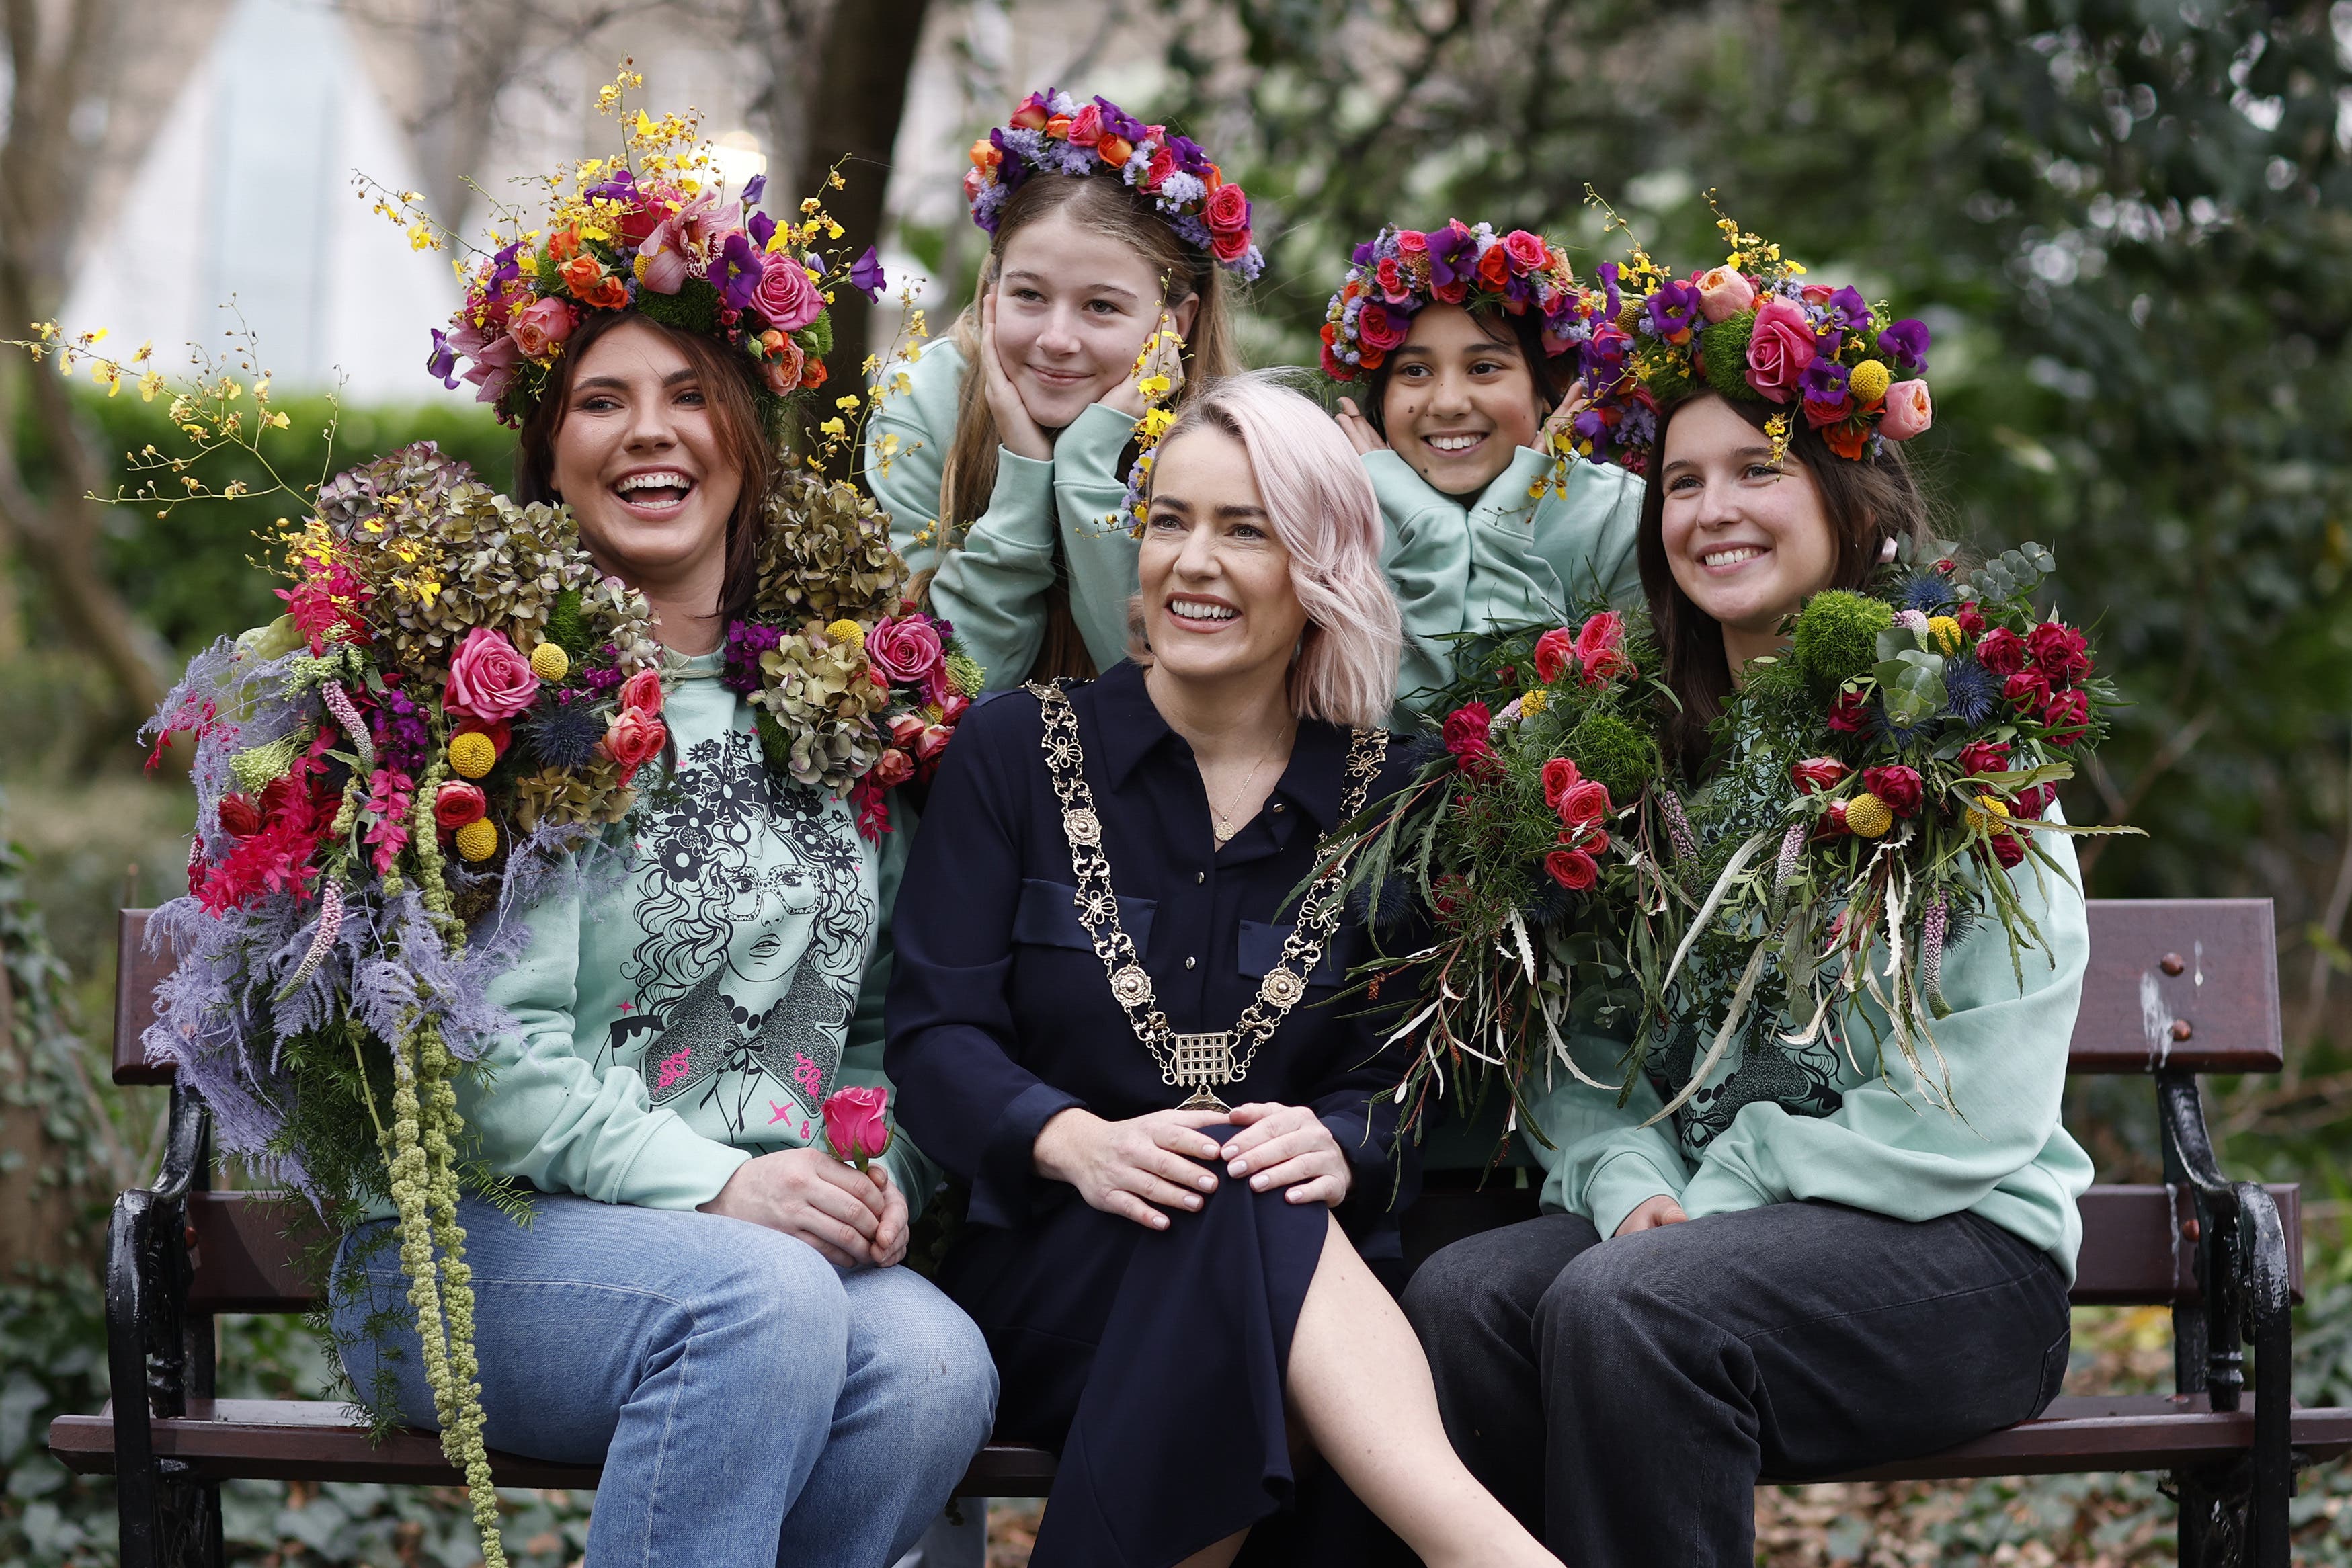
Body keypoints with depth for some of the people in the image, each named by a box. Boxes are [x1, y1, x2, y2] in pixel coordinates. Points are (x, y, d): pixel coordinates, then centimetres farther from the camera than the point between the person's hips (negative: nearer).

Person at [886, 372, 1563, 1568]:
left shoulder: (1383, 799, 10)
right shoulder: (1016, 750, 7)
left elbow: (1397, 1077, 4)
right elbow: (936, 1033, -2)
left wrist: (1336, 1148, -23)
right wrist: (1078, 1143, -24)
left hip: (1293, 1272, 1)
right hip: (1031, 1264, -1)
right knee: (1230, 1213, -37)